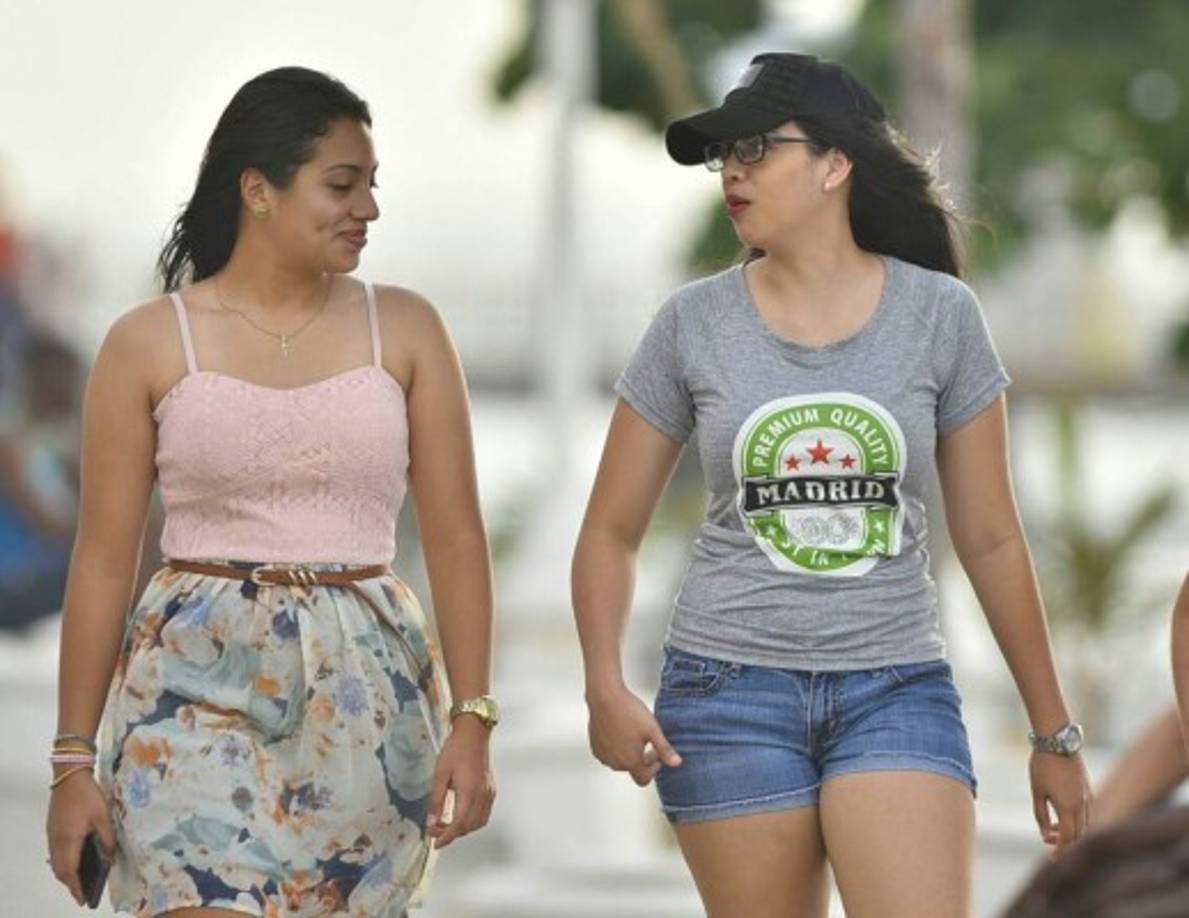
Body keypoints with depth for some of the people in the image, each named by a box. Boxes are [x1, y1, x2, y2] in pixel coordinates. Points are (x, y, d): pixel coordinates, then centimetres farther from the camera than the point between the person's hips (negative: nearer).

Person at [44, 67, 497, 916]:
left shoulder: (403, 329, 6)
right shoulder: (150, 344, 1)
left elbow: (455, 536, 5)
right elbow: (104, 559, 2)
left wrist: (473, 717, -3)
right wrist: (74, 758, 1)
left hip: (365, 695, 2)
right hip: (201, 687, -2)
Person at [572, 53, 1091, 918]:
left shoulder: (938, 315, 1)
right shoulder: (694, 325, 1)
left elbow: (991, 540, 7)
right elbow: (612, 532, 6)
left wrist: (1054, 732, 9)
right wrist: (607, 688, -11)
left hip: (896, 688, -1)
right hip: (731, 690, 1)